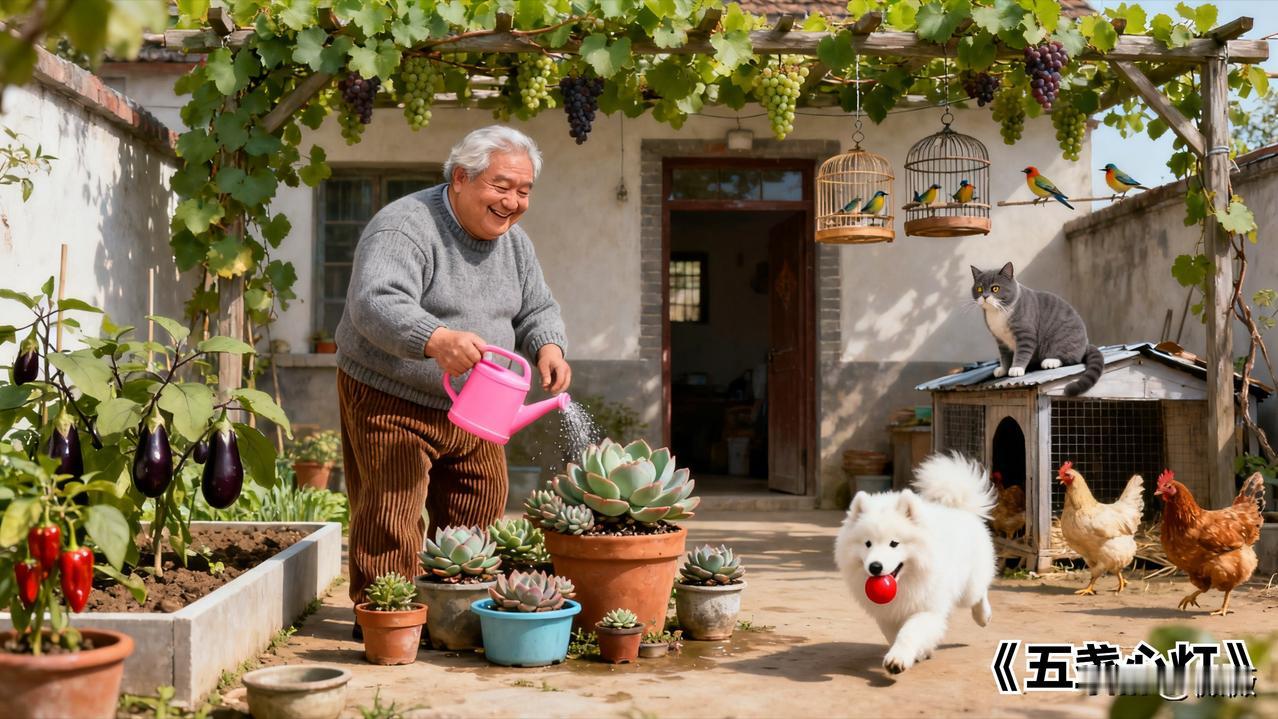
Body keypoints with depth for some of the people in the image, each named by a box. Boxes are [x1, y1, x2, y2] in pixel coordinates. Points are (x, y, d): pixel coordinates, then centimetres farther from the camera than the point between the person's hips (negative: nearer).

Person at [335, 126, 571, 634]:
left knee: (481, 512, 14)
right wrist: (436, 339, -54)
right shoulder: (404, 227, -21)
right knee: (392, 517, -7)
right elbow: (375, 304, -36)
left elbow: (537, 310, 12)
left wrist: (547, 347, -12)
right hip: (392, 402, -7)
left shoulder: (513, 241, 6)